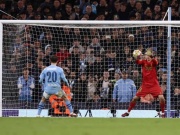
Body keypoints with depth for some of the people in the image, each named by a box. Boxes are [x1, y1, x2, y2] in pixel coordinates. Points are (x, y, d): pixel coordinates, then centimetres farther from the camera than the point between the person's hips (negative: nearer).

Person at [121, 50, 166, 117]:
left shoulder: (153, 62, -7)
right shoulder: (143, 61, -2)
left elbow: (156, 62, -33)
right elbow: (137, 62, -24)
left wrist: (152, 58, -57)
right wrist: (137, 58, -49)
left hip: (154, 84, -2)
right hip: (145, 84, 2)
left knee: (161, 98, -18)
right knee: (135, 98, 0)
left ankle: (162, 113, 3)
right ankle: (128, 112, 18)